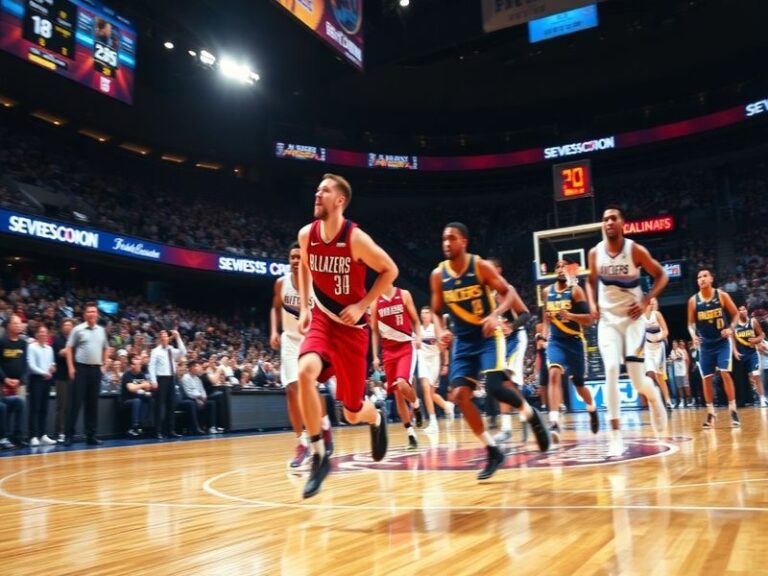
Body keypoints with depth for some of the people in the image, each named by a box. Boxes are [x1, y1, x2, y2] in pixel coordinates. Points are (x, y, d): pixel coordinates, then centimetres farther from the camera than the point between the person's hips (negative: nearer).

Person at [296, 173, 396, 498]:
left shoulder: (356, 238, -18)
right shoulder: (306, 235, -5)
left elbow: (390, 270, -8)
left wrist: (361, 306, -14)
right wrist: (304, 308, 5)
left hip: (352, 325, -3)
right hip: (321, 321, 3)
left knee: (352, 412, 5)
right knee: (305, 374, -29)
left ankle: (376, 419, 45)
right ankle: (319, 457, -15)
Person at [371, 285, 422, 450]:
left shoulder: (404, 294, 0)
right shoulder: (375, 302, 5)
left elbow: (415, 320, 5)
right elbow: (375, 331, 9)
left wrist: (418, 337, -13)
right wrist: (375, 356, 4)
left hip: (406, 346, -3)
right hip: (388, 351, 3)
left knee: (402, 384, -25)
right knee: (397, 394, 2)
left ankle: (416, 404, 9)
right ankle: (411, 435, 11)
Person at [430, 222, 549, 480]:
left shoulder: (481, 266, -11)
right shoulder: (438, 275, -1)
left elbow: (508, 292, -6)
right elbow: (436, 311, 8)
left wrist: (495, 315, -24)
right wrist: (440, 331, -12)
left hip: (488, 335, -4)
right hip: (462, 340, 4)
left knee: (495, 386, -21)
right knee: (459, 395, -9)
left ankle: (531, 414, 13)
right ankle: (493, 451, 3)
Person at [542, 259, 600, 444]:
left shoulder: (575, 290, -8)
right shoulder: (548, 291, 6)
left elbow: (588, 319, -14)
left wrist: (569, 315, -29)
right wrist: (545, 335, 10)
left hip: (574, 341, -2)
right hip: (555, 341, 2)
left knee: (578, 384, 12)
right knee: (554, 374, -23)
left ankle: (592, 408, 46)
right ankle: (554, 423, -31)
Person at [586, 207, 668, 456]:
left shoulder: (636, 250, -10)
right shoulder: (595, 253, -1)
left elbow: (661, 275, -1)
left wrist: (646, 301, -13)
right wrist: (592, 304, -1)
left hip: (632, 318, -2)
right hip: (607, 320, 2)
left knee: (638, 379, -5)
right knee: (611, 370, -17)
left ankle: (655, 398, 35)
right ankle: (615, 435, -13)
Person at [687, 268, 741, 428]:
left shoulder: (722, 295, -8)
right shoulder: (693, 300, -4)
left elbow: (735, 314, 0)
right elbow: (691, 322, 3)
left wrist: (731, 328, -17)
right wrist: (693, 335, -15)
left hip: (722, 341, -2)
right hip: (705, 344, 2)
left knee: (725, 373, -13)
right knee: (706, 378, 3)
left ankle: (733, 411, -4)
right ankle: (710, 413, 13)